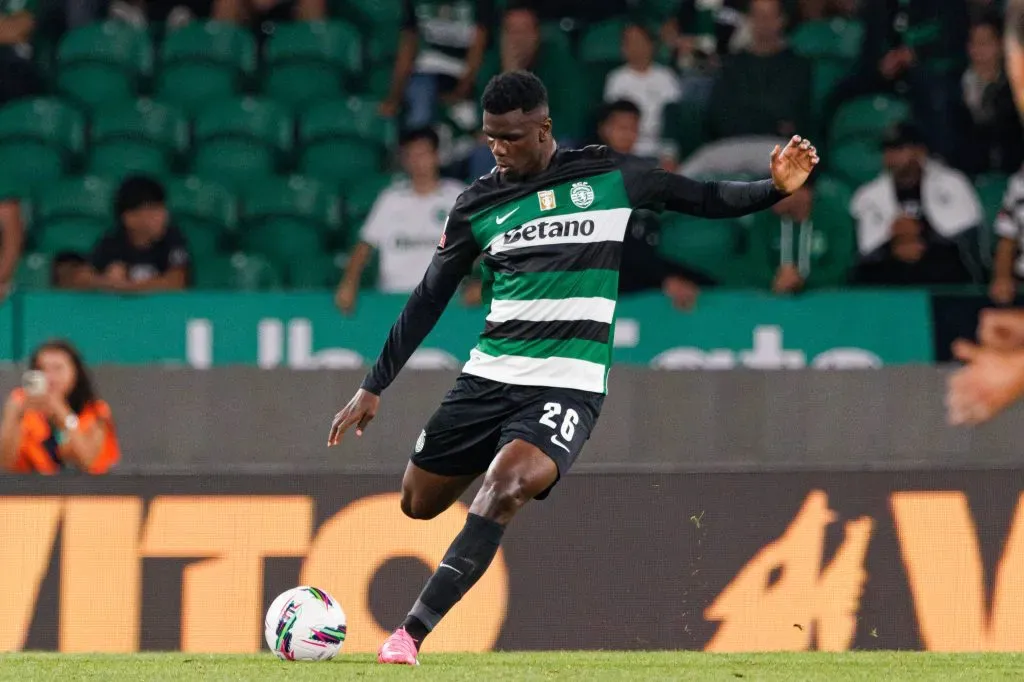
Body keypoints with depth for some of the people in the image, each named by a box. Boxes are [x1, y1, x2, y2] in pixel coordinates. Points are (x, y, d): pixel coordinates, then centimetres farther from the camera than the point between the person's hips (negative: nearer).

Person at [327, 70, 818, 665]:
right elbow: (429, 299, 13)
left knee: (505, 485, -29)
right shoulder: (478, 203, 6)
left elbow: (703, 200, 10)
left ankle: (412, 634, -29)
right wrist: (374, 388, 13)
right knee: (418, 503, 7)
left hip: (569, 386, -4)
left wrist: (777, 188, -7)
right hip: (489, 375, 4)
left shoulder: (608, 176, 1)